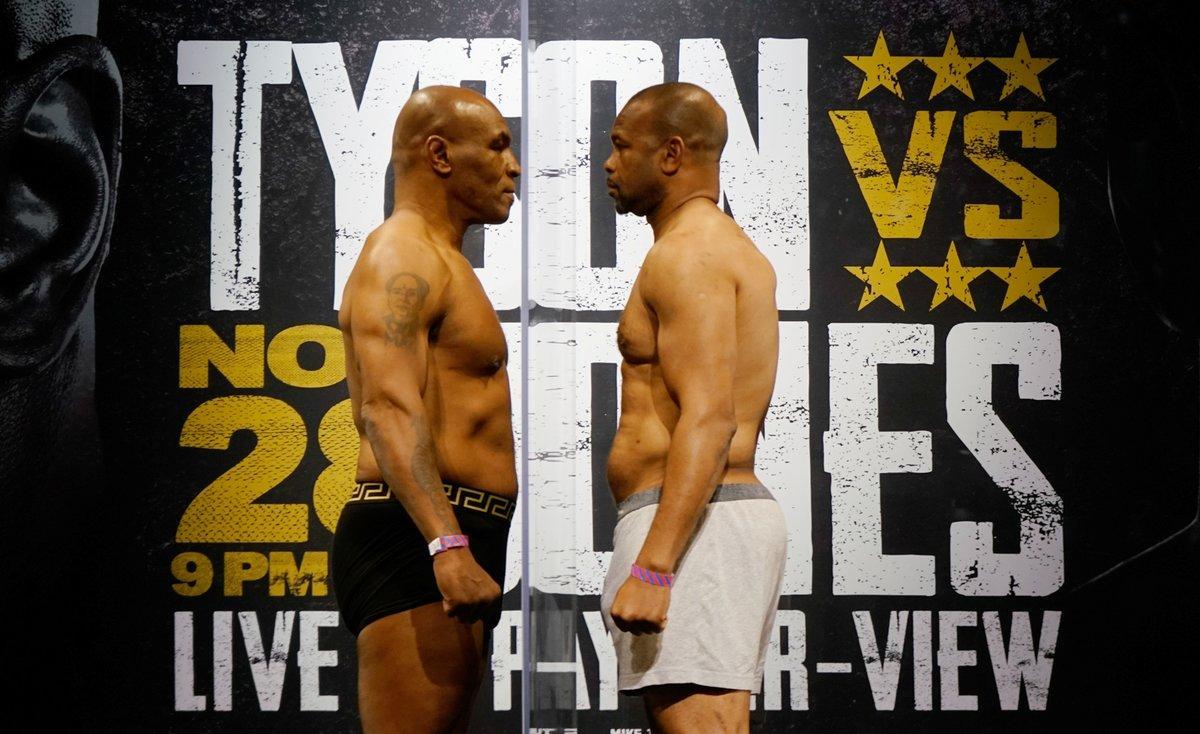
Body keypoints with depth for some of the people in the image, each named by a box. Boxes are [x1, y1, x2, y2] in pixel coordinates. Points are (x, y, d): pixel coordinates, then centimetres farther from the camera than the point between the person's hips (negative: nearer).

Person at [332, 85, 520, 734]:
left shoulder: (440, 266, 24)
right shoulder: (401, 258, -9)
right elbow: (389, 411, -24)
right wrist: (448, 546, -36)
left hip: (441, 548, 11)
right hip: (417, 541, -11)